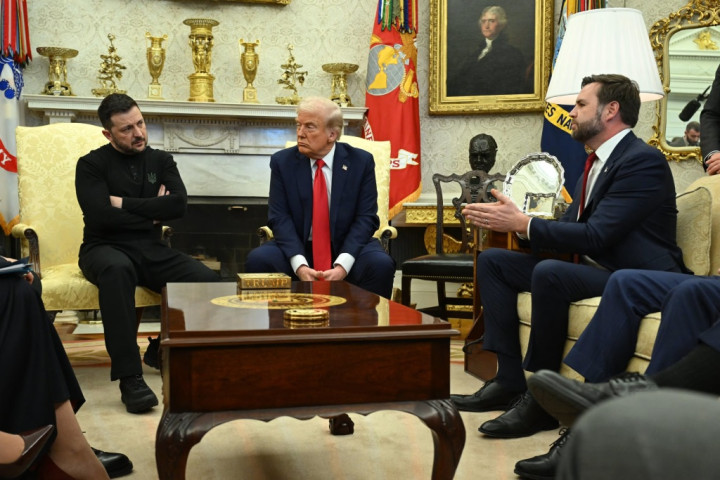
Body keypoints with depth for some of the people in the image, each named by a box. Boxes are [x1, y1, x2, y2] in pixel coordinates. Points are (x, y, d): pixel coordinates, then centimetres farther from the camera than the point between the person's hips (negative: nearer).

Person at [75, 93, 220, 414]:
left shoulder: (161, 160, 11)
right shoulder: (92, 164, 0)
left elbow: (179, 205, -7)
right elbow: (101, 216, -16)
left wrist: (125, 203, -10)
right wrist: (152, 213, -5)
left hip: (152, 250, 4)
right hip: (106, 249, -3)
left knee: (207, 280, -24)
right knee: (117, 269, -41)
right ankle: (130, 377, -38)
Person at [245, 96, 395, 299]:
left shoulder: (361, 161, -2)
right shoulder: (282, 161, 0)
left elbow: (366, 218, -7)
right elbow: (279, 218, -7)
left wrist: (342, 265, -23)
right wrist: (299, 265, -23)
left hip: (347, 248, -1)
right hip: (298, 249, 1)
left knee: (381, 265, -30)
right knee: (258, 259, -26)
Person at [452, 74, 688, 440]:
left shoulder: (643, 160, -15)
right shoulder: (598, 162, 15)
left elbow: (595, 235, -24)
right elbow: (570, 227, 12)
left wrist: (522, 224, -22)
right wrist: (508, 221, -3)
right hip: (594, 268, 10)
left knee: (548, 273, -36)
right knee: (492, 261, 3)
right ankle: (509, 379, -3)